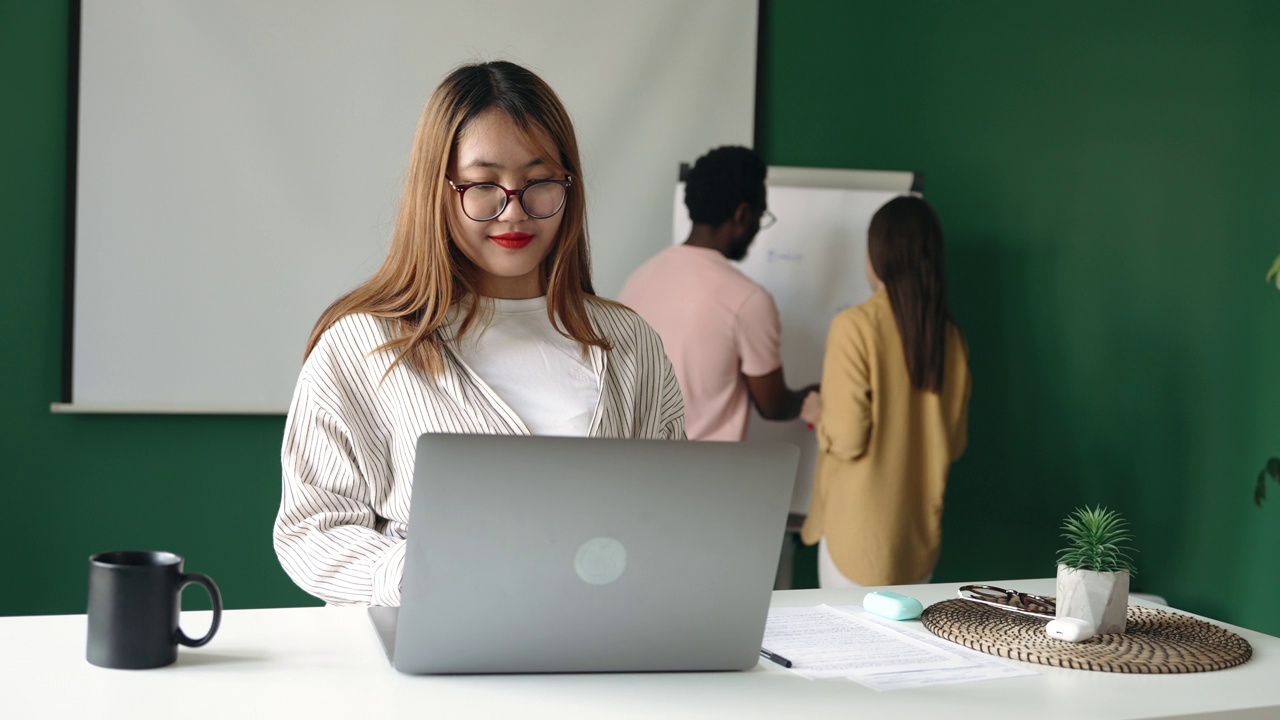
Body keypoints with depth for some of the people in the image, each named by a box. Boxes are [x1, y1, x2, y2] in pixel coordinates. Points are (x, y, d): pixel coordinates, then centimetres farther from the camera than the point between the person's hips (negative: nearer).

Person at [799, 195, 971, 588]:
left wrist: (818, 413, 4)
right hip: (920, 534, 5)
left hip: (861, 538, -5)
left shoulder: (856, 325, -15)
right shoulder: (949, 335, 1)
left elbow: (846, 439, -17)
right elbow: (955, 442, 9)